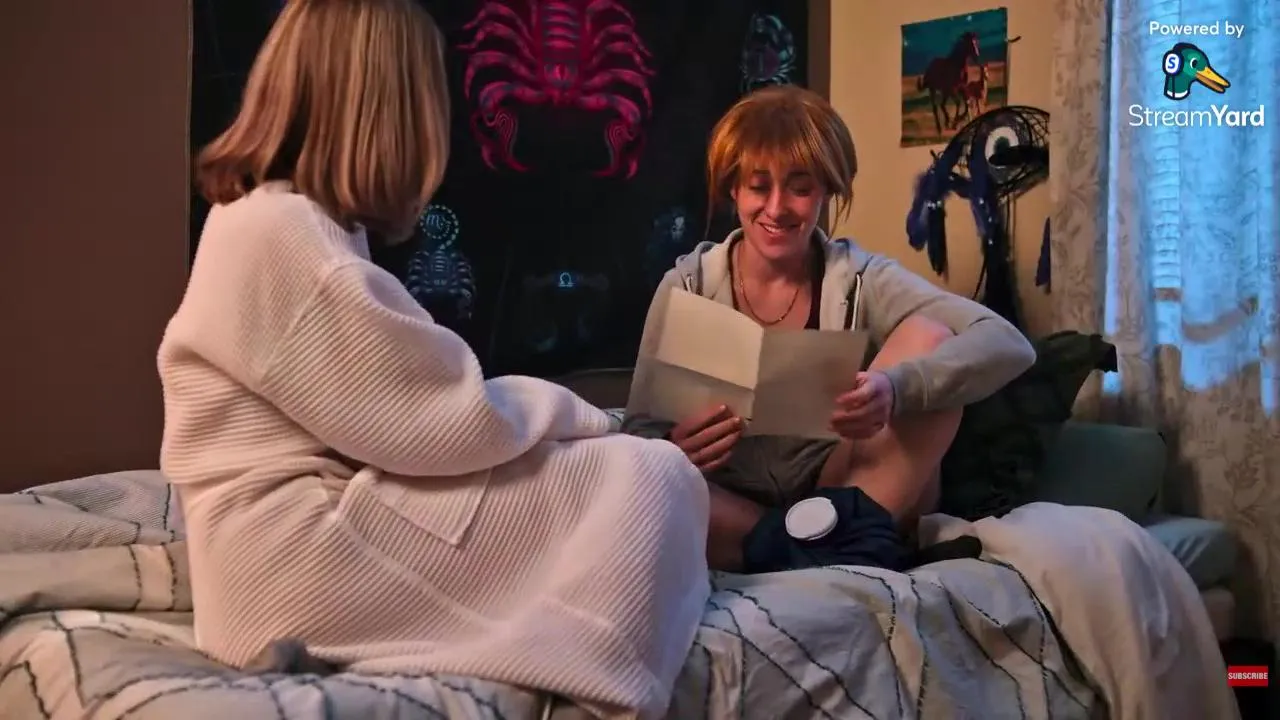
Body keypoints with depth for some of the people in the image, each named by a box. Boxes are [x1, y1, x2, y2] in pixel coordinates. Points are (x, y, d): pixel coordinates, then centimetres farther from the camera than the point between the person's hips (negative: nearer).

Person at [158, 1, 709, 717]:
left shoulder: (296, 225, 16)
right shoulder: (278, 232, -16)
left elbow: (394, 406, 11)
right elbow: (446, 422, -17)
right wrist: (574, 415, -1)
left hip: (321, 535, 10)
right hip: (303, 565, -10)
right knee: (650, 480, -9)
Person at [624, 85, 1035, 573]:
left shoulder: (859, 280, -4)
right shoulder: (687, 286, -1)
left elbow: (1009, 346, -18)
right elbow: (638, 431, -6)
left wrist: (895, 388, -38)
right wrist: (672, 450, -32)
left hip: (846, 492, 0)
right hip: (734, 511, 1)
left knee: (929, 337, -18)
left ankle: (857, 531, -27)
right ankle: (863, 546, -26)